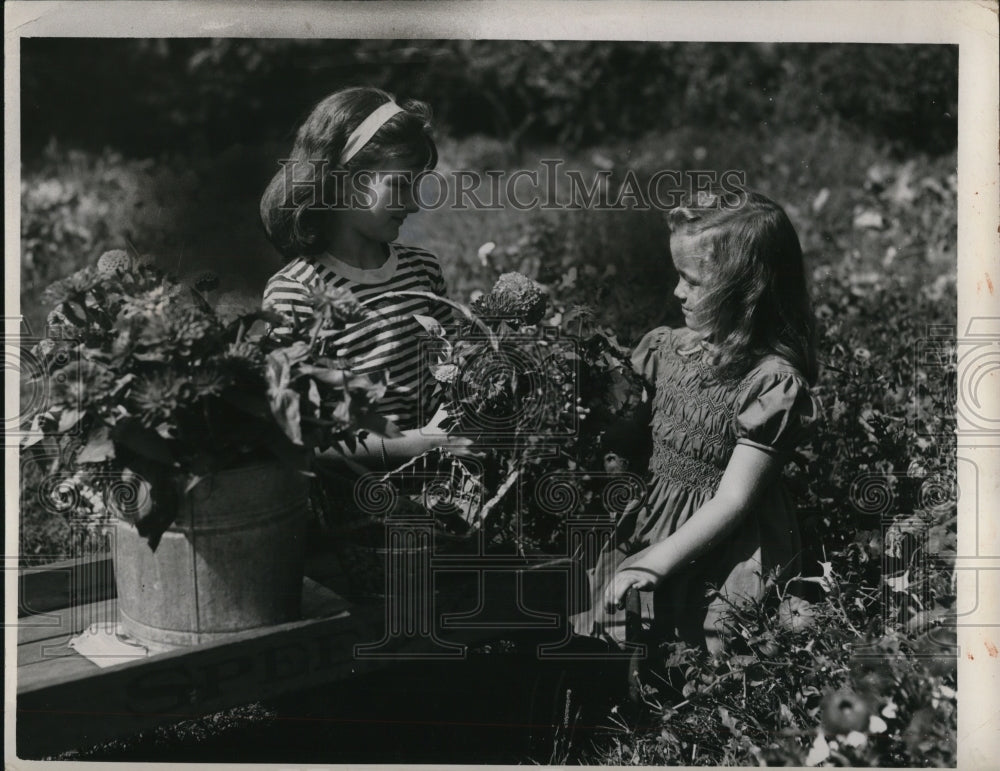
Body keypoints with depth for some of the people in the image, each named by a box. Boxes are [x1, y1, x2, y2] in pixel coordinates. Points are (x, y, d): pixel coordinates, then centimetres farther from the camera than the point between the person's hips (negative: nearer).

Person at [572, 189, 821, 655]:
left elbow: (733, 499, -16)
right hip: (648, 527, 6)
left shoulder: (773, 383, -15)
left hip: (723, 556, -6)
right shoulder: (668, 350, 5)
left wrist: (656, 562, -17)